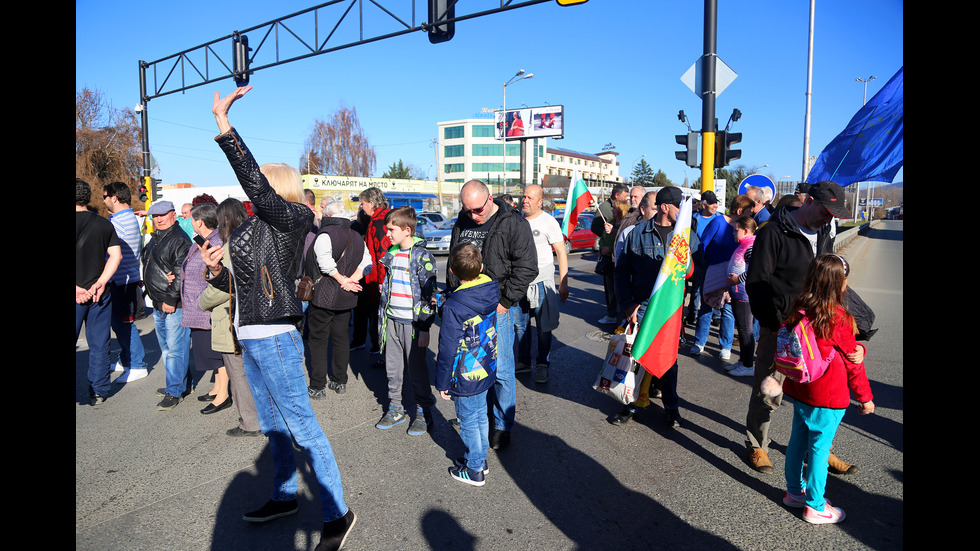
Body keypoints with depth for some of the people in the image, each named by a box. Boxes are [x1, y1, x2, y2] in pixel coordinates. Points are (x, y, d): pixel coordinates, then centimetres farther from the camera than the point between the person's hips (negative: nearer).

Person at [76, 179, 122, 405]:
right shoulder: (105, 224, 4)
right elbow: (116, 256, 0)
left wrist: (77, 289, -13)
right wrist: (100, 283, -4)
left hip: (78, 294, -4)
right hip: (100, 293, 4)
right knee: (99, 344, 10)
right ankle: (99, 392, 17)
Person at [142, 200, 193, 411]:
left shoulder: (180, 239, -13)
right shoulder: (155, 239, 16)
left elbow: (181, 273, -20)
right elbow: (147, 263, 24)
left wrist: (171, 300, -20)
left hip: (175, 305, -10)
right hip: (158, 304, 10)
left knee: (175, 349, -5)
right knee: (166, 348, 18)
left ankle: (174, 391, 3)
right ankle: (183, 384, 29)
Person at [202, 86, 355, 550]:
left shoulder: (288, 218, -11)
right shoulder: (254, 227, 14)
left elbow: (252, 180, -28)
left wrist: (223, 126, -29)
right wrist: (217, 272, 2)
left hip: (273, 337, -10)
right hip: (250, 336, 10)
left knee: (301, 426, -4)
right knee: (271, 423, 21)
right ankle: (285, 496, 38)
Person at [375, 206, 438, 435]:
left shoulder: (421, 256, -12)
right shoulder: (391, 254, 10)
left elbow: (429, 294, -13)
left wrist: (424, 328, -15)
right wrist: (382, 317, 18)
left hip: (412, 323, -7)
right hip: (392, 321, 7)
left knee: (416, 370, 3)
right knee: (393, 368, 14)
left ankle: (423, 412, 19)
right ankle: (395, 408, 29)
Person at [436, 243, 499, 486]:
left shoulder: (453, 306, -26)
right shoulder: (491, 291, -6)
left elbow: (448, 349, -20)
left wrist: (442, 382, -8)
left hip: (465, 377, -7)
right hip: (486, 371, 7)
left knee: (468, 421, 10)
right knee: (481, 415, 22)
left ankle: (474, 470, 26)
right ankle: (480, 458, 40)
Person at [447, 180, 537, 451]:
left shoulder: (514, 223, -8)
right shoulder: (462, 223, 10)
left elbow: (526, 268, -10)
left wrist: (505, 301, -12)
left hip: (498, 307, -5)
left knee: (500, 369, -2)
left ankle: (503, 425, 14)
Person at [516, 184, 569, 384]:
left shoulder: (548, 222, -7)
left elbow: (561, 253, -7)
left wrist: (563, 283, -12)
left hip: (541, 280, -5)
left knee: (543, 326, 2)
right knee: (519, 324, 10)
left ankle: (542, 365, 15)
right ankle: (523, 362, 24)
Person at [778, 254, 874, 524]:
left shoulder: (799, 310, -5)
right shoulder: (839, 318, -19)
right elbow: (851, 361, -9)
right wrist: (865, 397, 2)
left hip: (799, 389, 6)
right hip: (829, 396, -6)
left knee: (798, 440, 18)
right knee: (819, 448, 5)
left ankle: (794, 491, 34)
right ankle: (815, 507, 18)